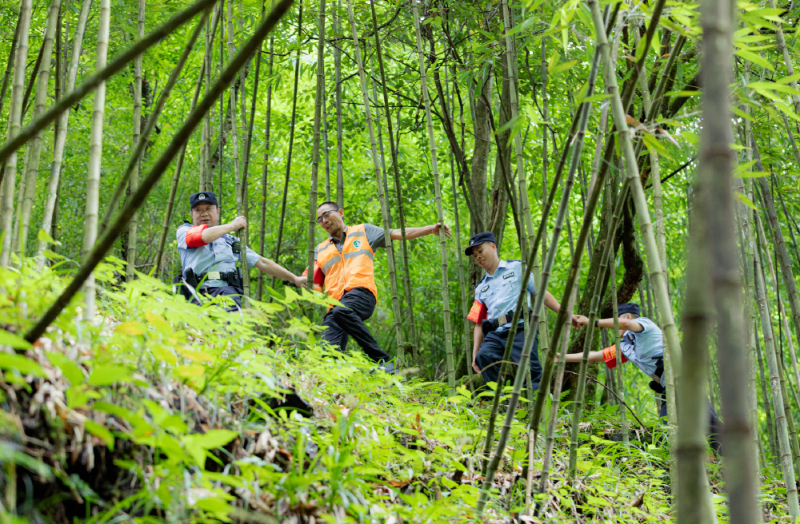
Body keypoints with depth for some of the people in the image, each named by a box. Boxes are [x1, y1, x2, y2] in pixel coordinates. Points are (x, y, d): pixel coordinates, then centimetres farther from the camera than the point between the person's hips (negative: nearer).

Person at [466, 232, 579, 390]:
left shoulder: (517, 268, 16)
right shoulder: (481, 287, 27)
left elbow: (541, 293, 11)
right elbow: (479, 323, 24)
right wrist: (474, 355, 15)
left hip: (520, 329, -3)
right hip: (494, 334, 3)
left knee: (529, 370, -22)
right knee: (483, 356, -27)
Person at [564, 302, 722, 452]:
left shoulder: (644, 322, 6)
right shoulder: (625, 347, 28)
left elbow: (624, 323, -18)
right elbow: (594, 356, 33)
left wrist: (592, 322, -14)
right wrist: (563, 357, 33)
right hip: (668, 389, 9)